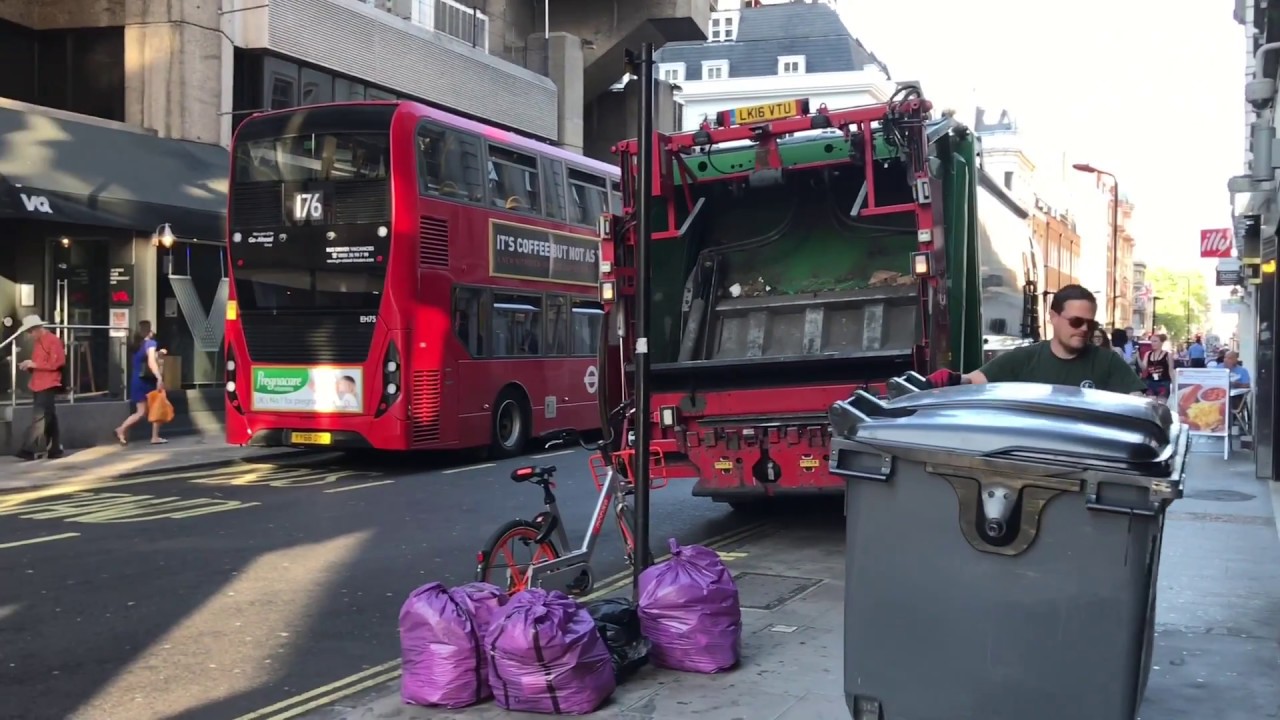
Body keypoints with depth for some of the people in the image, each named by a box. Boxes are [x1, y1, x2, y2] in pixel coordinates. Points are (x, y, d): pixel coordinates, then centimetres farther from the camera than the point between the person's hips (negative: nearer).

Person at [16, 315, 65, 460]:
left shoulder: (53, 340, -9)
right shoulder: (37, 342, 18)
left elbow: (57, 362, -18)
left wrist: (34, 364, -18)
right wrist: (29, 366, 3)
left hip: (48, 385, -9)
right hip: (38, 385, 9)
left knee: (39, 418, -11)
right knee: (49, 418, 10)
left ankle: (30, 450, -13)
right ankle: (54, 449, 13)